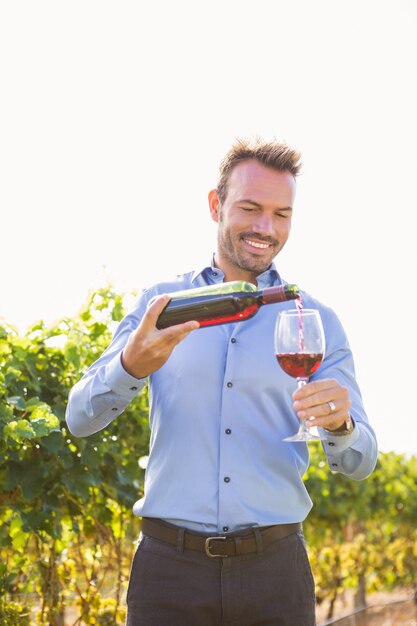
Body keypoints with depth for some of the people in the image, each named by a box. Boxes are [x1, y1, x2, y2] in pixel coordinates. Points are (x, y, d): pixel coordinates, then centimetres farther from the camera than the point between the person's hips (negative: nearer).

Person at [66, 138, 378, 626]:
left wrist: (339, 424, -22)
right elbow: (80, 419, -3)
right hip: (169, 565, 0)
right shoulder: (159, 306, 5)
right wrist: (132, 365, -24)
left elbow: (360, 463, 2)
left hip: (275, 568, 1)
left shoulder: (315, 321, 5)